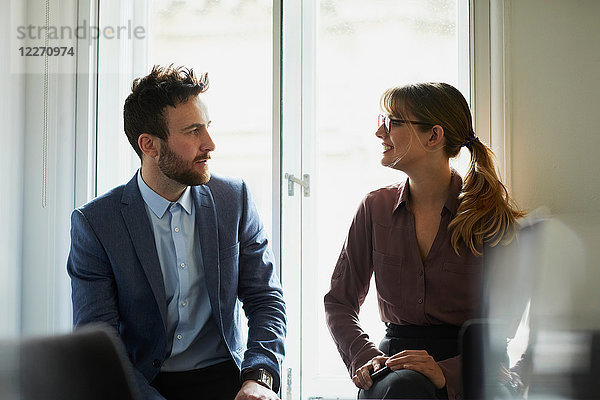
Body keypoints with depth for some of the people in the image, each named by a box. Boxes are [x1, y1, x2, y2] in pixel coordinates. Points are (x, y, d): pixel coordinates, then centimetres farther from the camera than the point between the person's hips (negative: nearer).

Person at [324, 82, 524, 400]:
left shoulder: (490, 215, -3)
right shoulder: (376, 208, 7)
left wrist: (447, 372, -23)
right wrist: (365, 357, -8)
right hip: (397, 355, 2)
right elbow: (339, 301, 11)